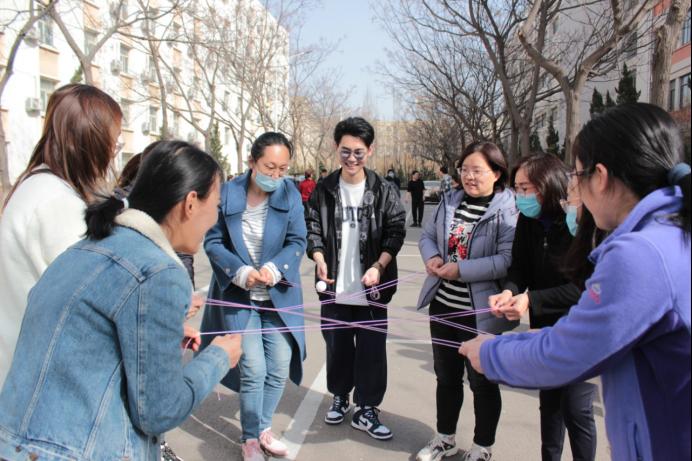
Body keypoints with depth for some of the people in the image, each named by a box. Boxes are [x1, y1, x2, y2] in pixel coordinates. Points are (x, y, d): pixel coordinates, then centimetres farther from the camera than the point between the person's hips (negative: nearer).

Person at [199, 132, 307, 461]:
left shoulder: (290, 193, -6)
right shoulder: (227, 193, -8)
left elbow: (297, 241, -6)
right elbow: (213, 241, -5)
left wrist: (274, 269, -23)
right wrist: (241, 271, -19)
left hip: (279, 295, 2)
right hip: (239, 296, -2)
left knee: (279, 368, 6)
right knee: (253, 369, -4)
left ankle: (264, 428, 32)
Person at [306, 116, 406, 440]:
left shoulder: (384, 191, -2)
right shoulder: (323, 190, 3)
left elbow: (396, 231, -3)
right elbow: (312, 229, 2)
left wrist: (378, 266, -16)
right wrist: (320, 259, -16)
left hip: (371, 289, -1)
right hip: (334, 288, 2)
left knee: (372, 349, 5)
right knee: (337, 345, 16)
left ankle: (366, 410, 23)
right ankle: (340, 397, 37)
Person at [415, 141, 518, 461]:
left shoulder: (508, 210, -15)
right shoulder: (450, 201, 7)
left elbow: (507, 260, -24)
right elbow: (427, 235, 12)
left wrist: (461, 270, -23)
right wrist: (432, 257, -10)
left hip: (479, 313, -6)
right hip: (443, 305, 7)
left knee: (482, 381, 13)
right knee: (446, 376, 21)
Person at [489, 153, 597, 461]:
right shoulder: (528, 221, -3)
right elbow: (519, 267, -2)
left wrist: (531, 300, -29)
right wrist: (509, 291, -24)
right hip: (544, 328, 5)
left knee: (576, 410, 3)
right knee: (549, 404, 18)